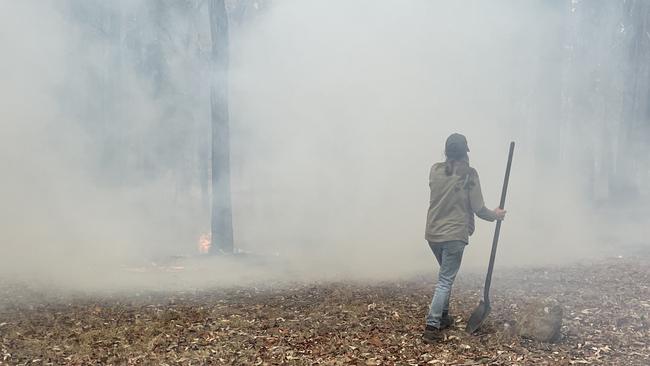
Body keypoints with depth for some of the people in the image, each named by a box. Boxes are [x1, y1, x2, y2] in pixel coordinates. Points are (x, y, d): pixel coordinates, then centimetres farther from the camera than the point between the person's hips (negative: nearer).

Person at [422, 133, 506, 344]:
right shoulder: (469, 174, -9)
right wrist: (495, 215, 12)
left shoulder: (435, 170, 2)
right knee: (446, 280, -2)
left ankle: (443, 317, 30)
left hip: (433, 233, 5)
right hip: (455, 234, -5)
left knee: (446, 276, 24)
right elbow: (478, 209, -7)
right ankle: (432, 327, -9)